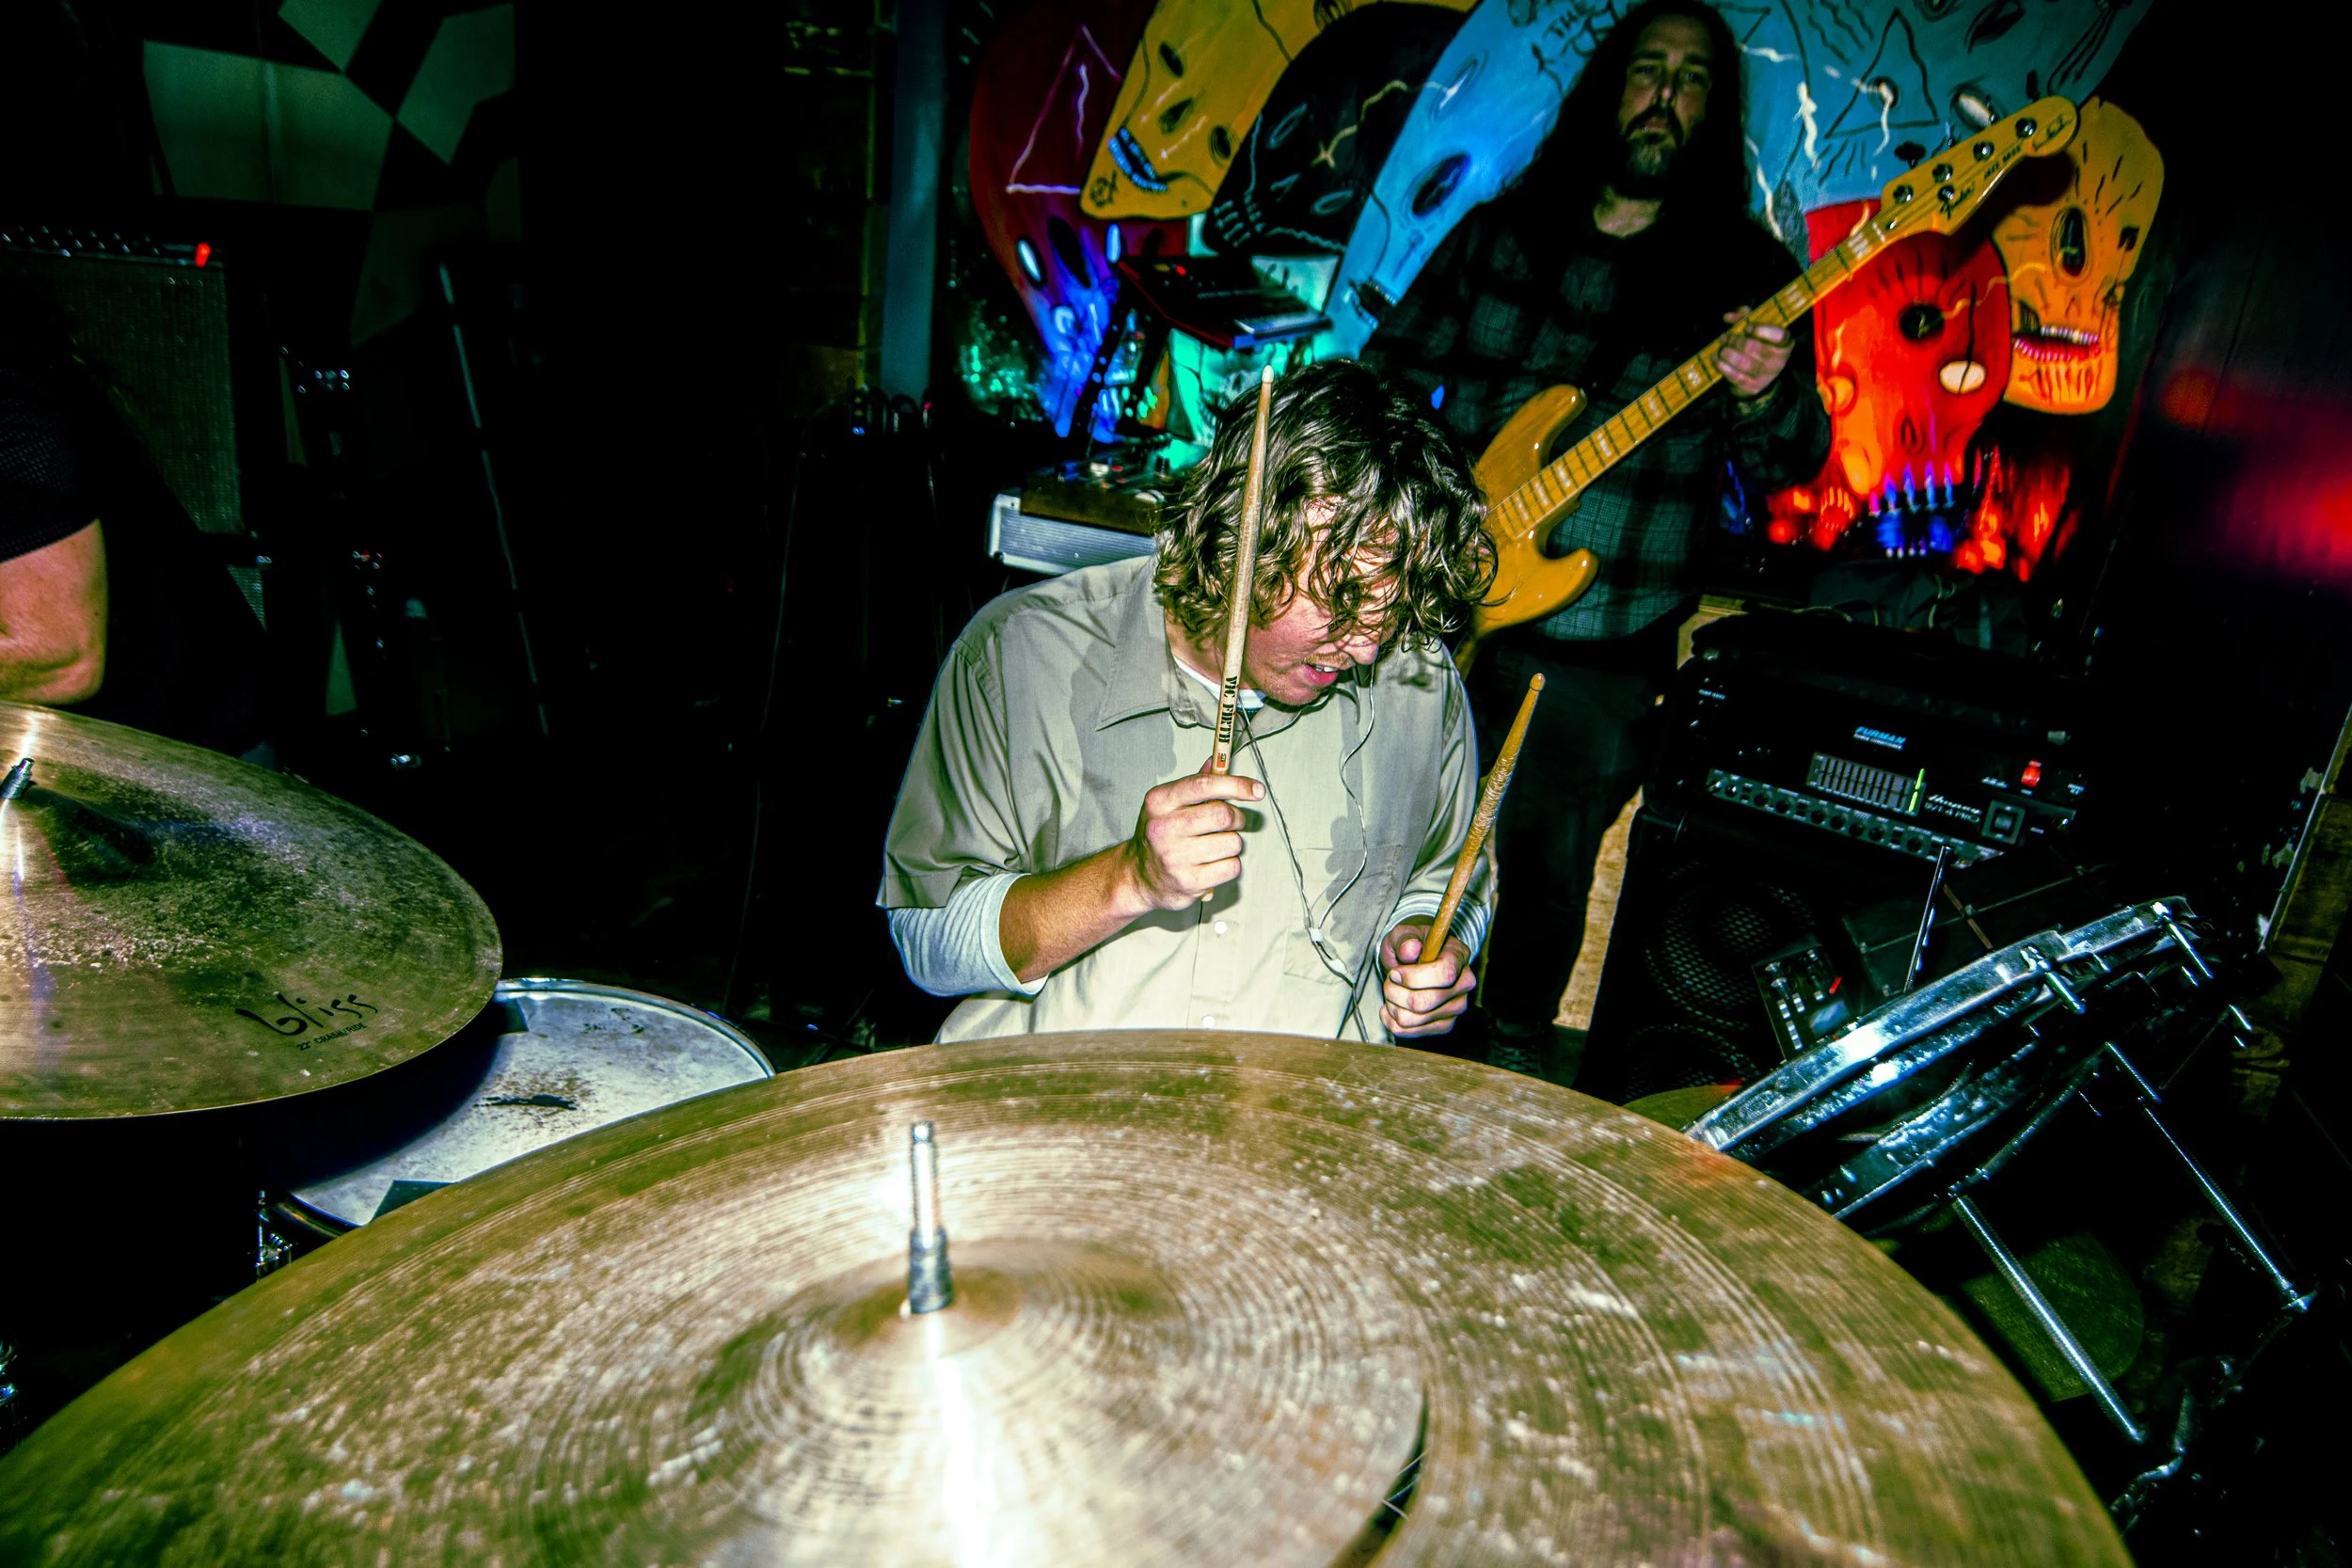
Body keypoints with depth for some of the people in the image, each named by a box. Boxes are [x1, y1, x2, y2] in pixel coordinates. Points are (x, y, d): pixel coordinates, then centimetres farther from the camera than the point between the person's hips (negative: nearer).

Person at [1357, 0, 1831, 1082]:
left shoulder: (1742, 272, 1)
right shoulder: (1498, 234, 7)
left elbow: (1787, 466, -6)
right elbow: (1389, 371, 13)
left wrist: (1763, 398, -29)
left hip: (1602, 651, -2)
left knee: (1546, 869, 8)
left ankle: (1516, 1037, 34)